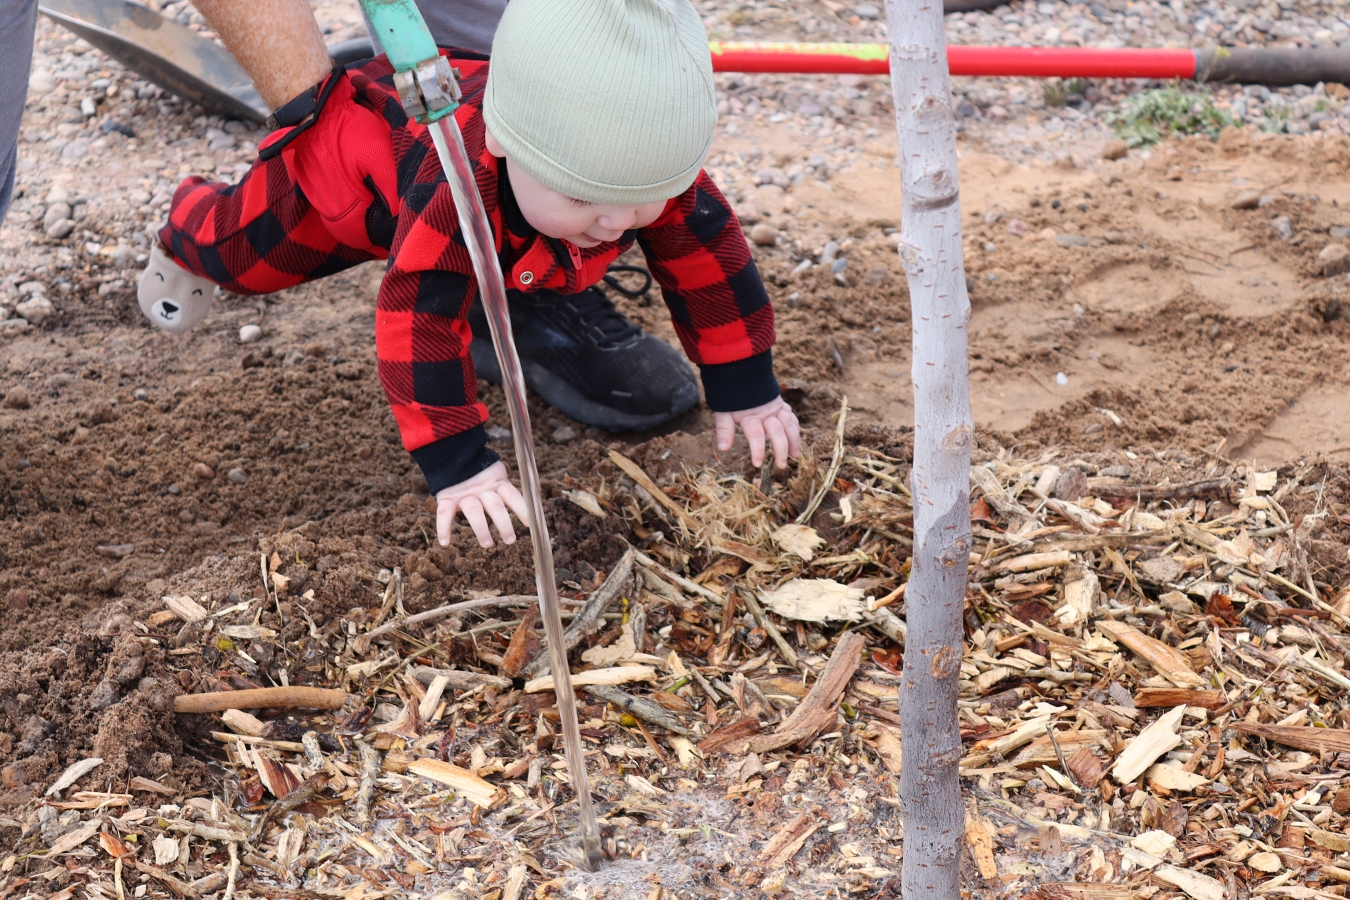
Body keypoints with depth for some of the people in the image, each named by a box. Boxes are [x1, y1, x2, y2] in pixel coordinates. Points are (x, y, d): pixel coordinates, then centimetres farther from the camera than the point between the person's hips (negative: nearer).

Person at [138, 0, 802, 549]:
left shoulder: (653, 165, -38)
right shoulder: (460, 190, -53)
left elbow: (711, 264, -26)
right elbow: (420, 327, -50)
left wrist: (745, 392, -23)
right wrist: (457, 466, -51)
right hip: (357, 146, -4)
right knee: (240, 249, 14)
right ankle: (187, 233, 47)